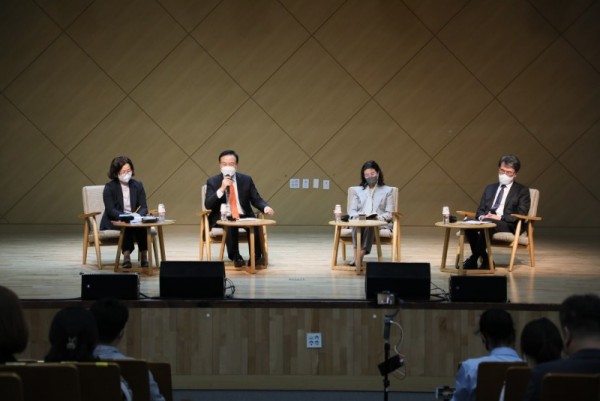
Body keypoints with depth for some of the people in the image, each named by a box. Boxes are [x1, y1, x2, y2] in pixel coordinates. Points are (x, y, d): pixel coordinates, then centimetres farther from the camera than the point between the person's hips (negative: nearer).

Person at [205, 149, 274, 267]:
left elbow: (256, 200, 6)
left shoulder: (246, 179, 8)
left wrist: (266, 207, -17)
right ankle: (235, 257, -27)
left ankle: (256, 257, -25)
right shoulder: (213, 181, 2)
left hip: (243, 217, 2)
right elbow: (208, 205, -8)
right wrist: (221, 189, -19)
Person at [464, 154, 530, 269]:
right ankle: (485, 260, -22)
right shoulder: (490, 188, 25)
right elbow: (480, 209, 21)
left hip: (508, 226, -4)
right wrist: (481, 216, -5)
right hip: (486, 220, 4)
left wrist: (500, 217, -15)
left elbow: (521, 215, -2)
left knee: (487, 223, -37)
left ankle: (473, 259, -27)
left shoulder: (522, 191, 10)